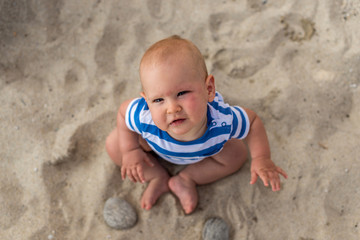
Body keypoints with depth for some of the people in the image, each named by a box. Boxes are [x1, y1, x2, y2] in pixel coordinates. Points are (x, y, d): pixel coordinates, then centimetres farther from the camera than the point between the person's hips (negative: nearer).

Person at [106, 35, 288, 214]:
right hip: (153, 138, 0)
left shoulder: (222, 121, -47)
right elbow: (123, 111, -22)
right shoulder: (144, 118, -47)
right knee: (114, 145, -12)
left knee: (237, 155, -7)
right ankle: (158, 177, 7)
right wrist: (130, 151, -21)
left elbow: (252, 120, -24)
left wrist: (261, 158, -30)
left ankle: (186, 179, 4)